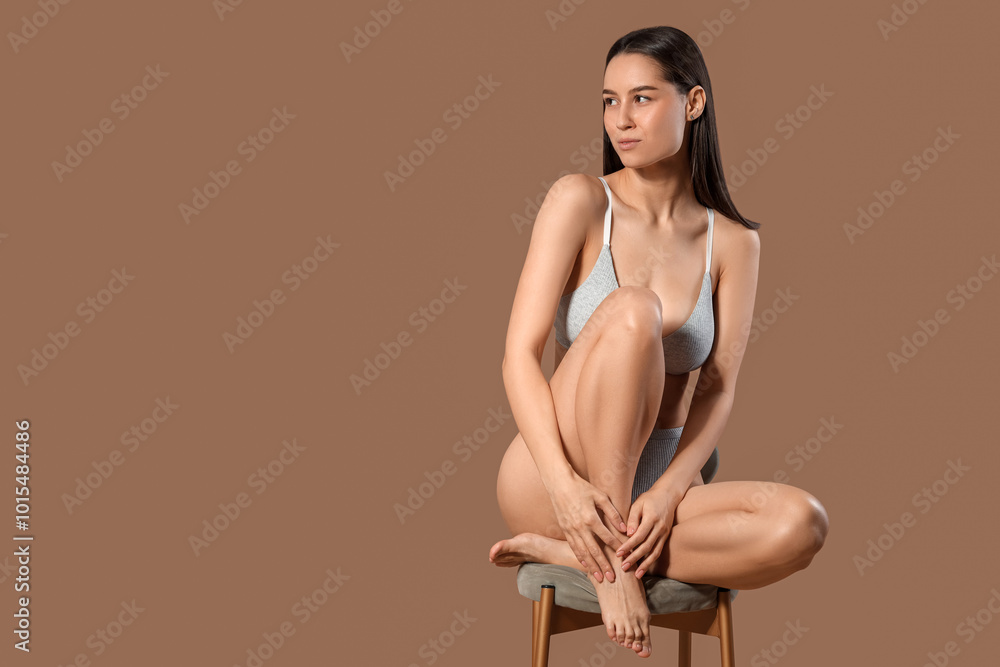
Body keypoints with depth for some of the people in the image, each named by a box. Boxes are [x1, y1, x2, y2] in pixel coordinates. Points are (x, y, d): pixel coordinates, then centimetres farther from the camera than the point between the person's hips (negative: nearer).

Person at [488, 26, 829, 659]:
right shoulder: (580, 201, -3)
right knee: (631, 309, -29)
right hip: (552, 482, -3)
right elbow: (520, 353, -11)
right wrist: (565, 481, -26)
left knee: (802, 523, -27)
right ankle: (612, 558, -22)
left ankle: (570, 551, -18)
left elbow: (718, 392, -1)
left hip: (654, 488, 3)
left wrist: (668, 494, -20)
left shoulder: (733, 243, 5)